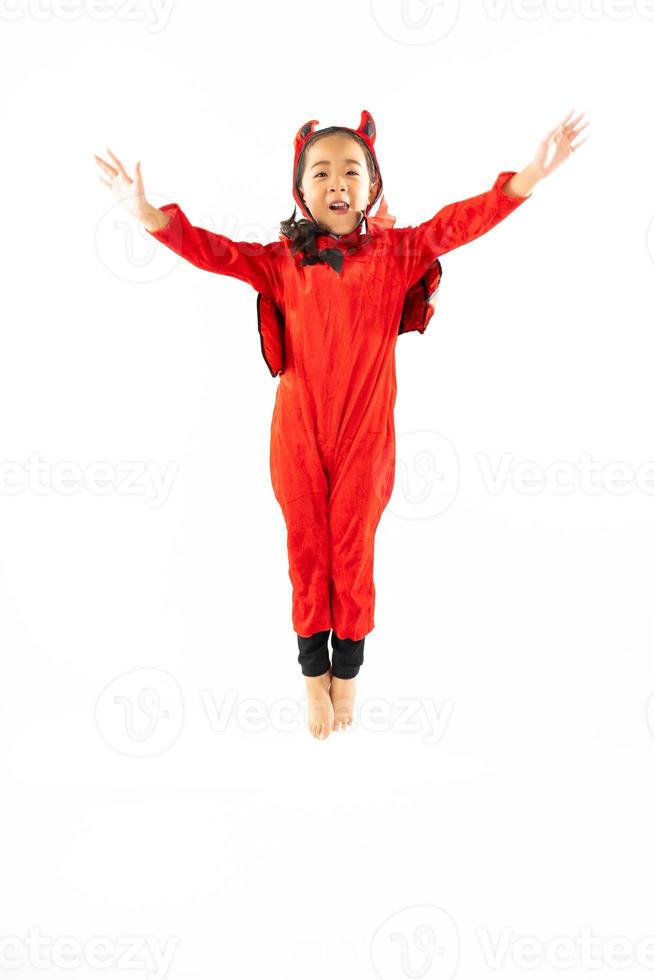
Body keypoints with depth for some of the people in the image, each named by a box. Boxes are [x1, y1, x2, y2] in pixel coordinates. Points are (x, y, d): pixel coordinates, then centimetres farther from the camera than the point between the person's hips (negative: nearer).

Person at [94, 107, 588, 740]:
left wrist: (529, 177, -18)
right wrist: (149, 215, -19)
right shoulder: (282, 260, 0)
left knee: (353, 550, 9)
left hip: (364, 432, 0)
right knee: (307, 548, 9)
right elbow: (215, 252, -6)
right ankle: (314, 676, 26)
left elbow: (459, 224, -8)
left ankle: (347, 674, 28)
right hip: (298, 431, 1)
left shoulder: (396, 252, -1)